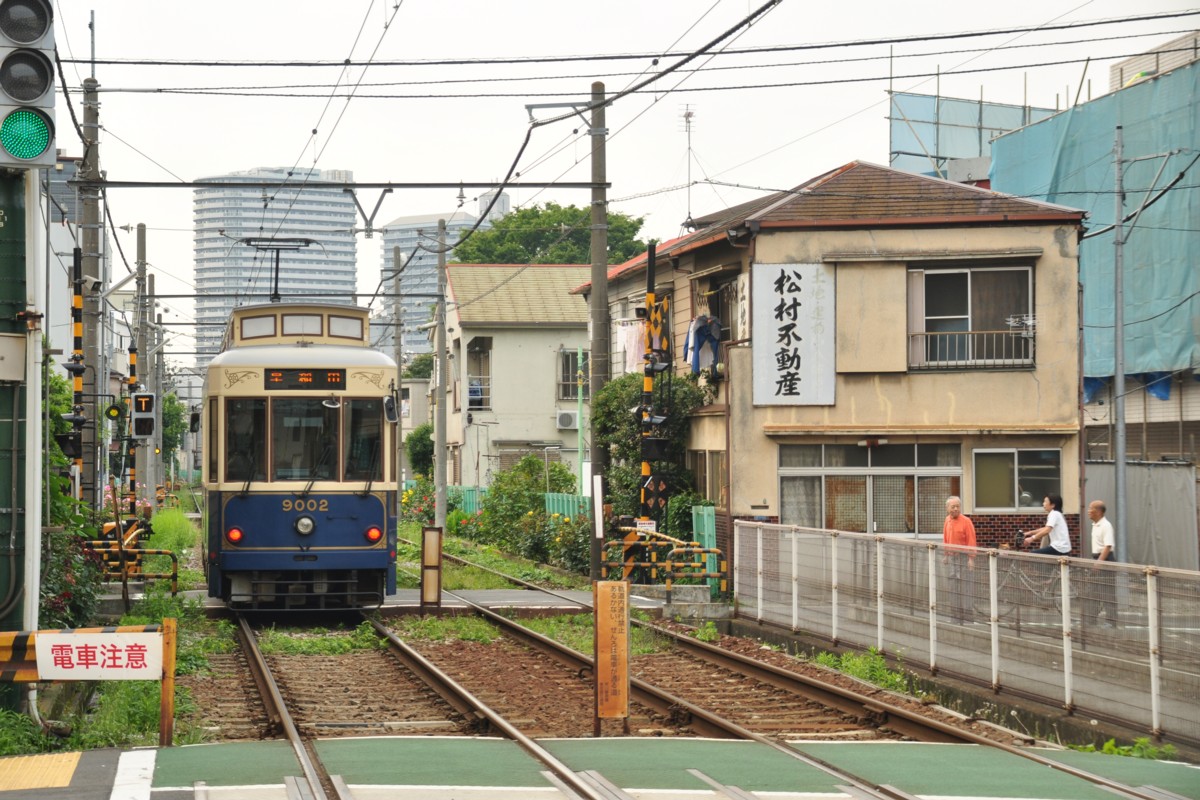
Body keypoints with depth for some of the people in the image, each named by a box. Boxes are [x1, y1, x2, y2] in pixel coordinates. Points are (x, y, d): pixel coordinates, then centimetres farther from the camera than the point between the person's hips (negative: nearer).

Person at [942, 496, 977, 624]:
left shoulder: (966, 521, -10)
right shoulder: (947, 521, 10)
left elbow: (971, 541, -13)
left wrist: (971, 559, -17)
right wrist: (945, 555, 18)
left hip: (963, 557, -7)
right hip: (951, 557, 7)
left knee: (965, 587, -7)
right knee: (953, 587, 10)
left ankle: (968, 618, -4)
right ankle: (956, 616, 18)